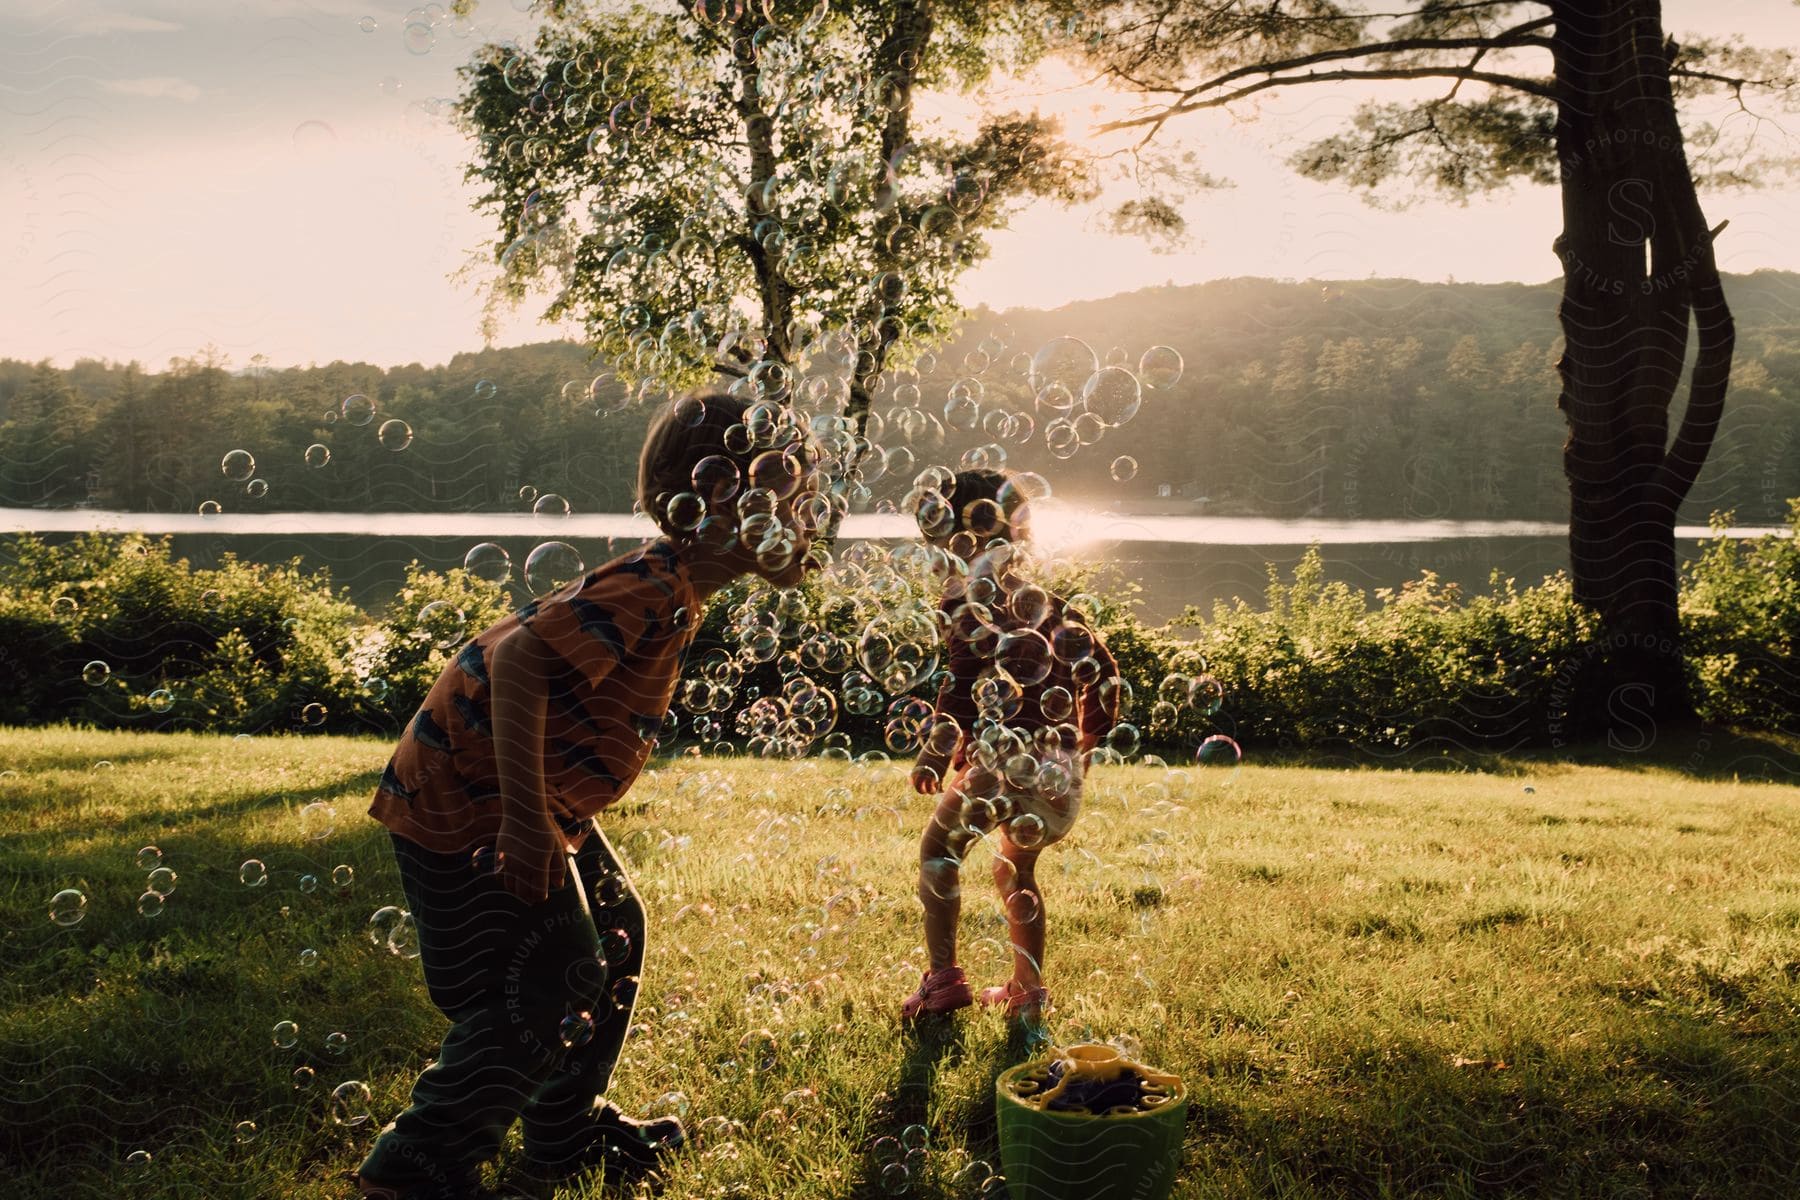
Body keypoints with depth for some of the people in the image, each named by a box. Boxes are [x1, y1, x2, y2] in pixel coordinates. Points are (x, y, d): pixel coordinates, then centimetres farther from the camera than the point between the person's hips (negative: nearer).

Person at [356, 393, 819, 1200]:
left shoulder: (675, 589, 6)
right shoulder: (652, 590, -25)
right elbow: (519, 659, -33)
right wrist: (526, 822, -31)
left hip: (537, 799, 10)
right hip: (465, 801, -10)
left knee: (614, 933, 16)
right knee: (544, 986, -7)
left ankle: (567, 1134, 31)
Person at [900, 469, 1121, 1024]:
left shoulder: (968, 595, -3)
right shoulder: (1042, 597, 16)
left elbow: (963, 679, -14)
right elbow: (1100, 667, 18)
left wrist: (934, 753, -7)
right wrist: (1087, 740, 28)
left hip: (1006, 753, -7)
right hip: (1058, 761, 7)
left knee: (938, 850, 8)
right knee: (1016, 868, 21)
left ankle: (944, 977, 1)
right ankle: (1027, 990, 26)